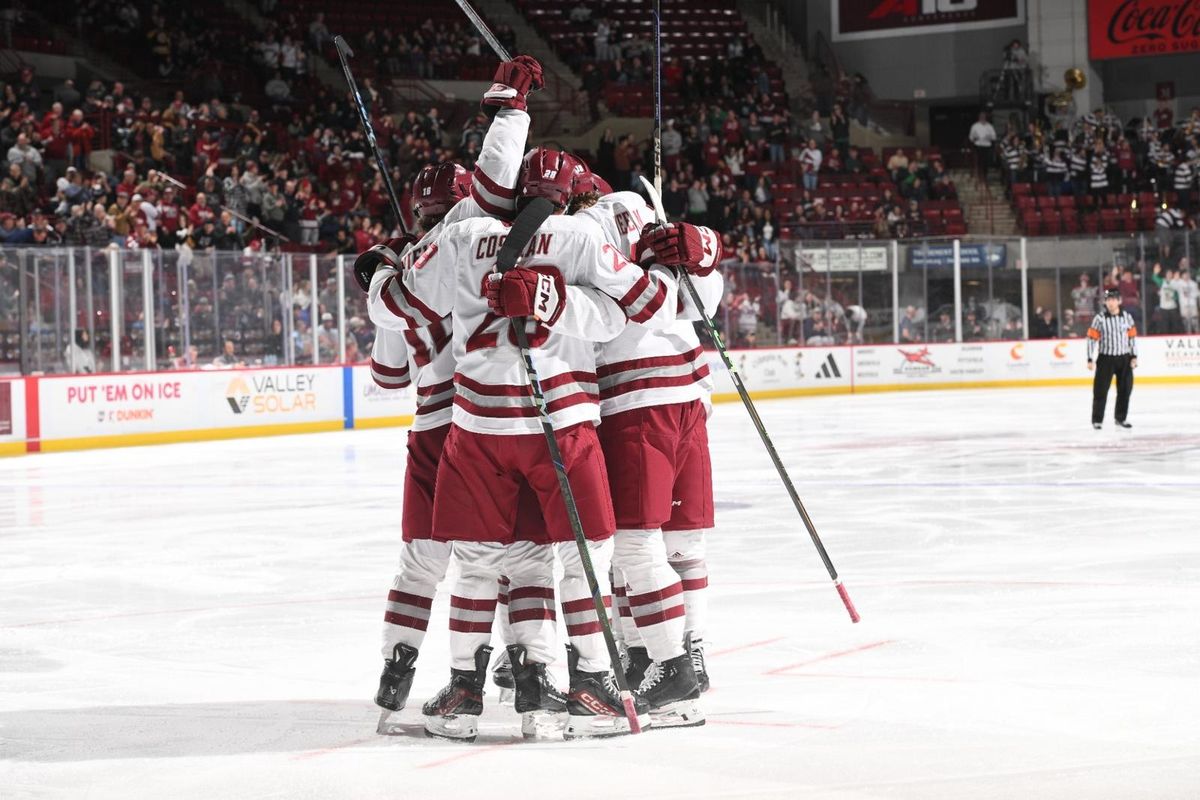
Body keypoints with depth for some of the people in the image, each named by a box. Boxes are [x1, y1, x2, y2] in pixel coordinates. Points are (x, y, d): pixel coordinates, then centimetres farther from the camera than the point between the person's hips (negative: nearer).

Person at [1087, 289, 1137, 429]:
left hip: (1124, 359, 3)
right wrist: (1090, 359, -11)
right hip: (1106, 358, -3)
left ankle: (1121, 417, 21)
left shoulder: (1127, 317, 2)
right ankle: (1097, 420, 4)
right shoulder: (1100, 319, -8)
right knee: (1101, 389, -4)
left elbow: (1132, 337, 9)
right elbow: (1092, 338, -7)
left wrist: (1134, 357, 4)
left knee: (1125, 389, 7)